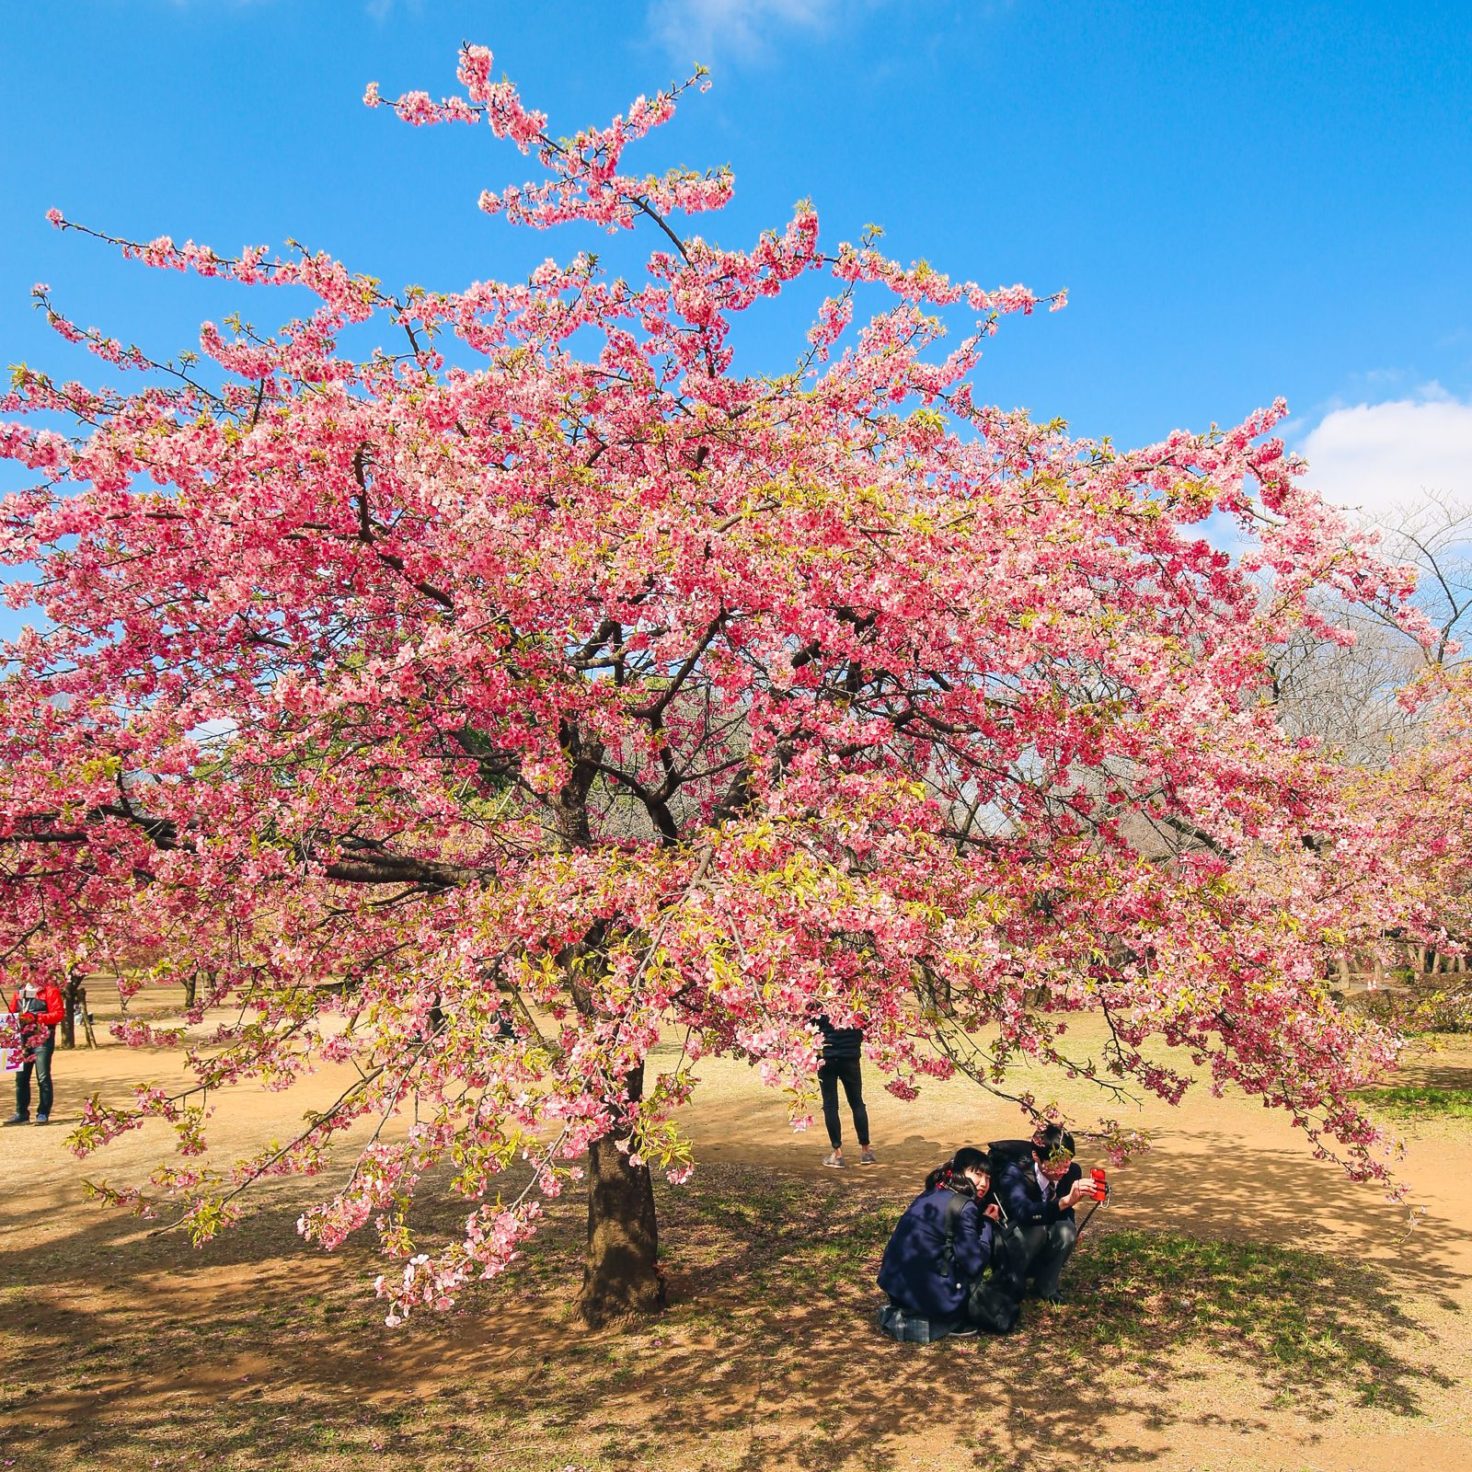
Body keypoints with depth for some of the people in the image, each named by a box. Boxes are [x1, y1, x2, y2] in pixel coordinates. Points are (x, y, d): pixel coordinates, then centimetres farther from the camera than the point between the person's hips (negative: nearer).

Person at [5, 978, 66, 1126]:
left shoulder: (50, 990, -4)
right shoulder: (19, 990, 14)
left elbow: (59, 1013, -11)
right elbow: (13, 1011, 21)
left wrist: (36, 1017, -19)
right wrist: (15, 1019, -2)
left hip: (42, 1040, -6)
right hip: (23, 1040, 6)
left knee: (43, 1077, -4)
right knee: (21, 1077, 8)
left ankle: (43, 1113, 1)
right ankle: (21, 1113, 17)